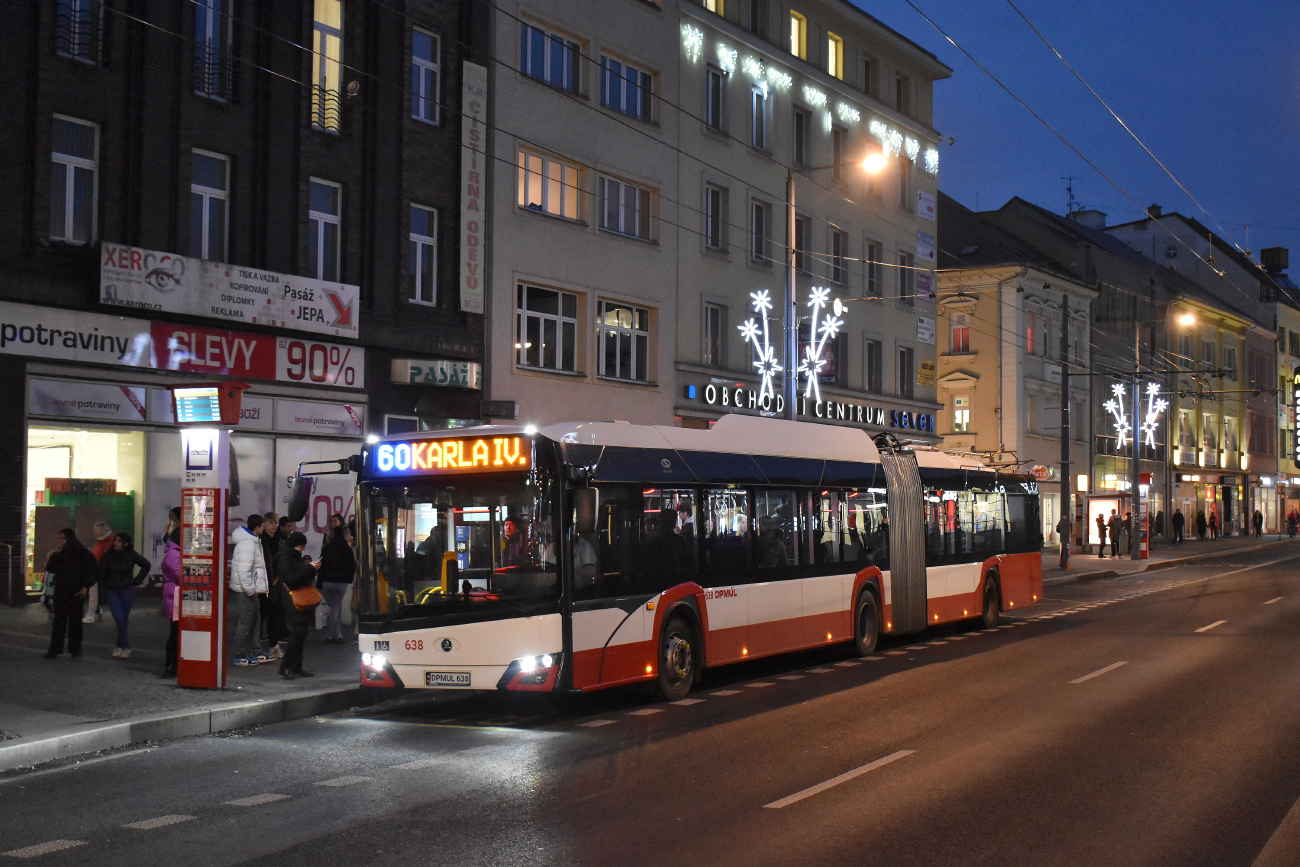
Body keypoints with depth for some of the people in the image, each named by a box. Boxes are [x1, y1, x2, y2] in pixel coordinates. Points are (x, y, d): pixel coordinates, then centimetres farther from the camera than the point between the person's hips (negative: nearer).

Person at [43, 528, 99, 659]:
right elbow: (49, 568, 0)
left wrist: (85, 587, -11)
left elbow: (94, 570, -5)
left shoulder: (82, 553, -6)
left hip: (76, 592, -4)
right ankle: (54, 649, 0)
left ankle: (74, 649, 12)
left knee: (75, 620, 4)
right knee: (59, 620, 0)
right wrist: (56, 553, -9)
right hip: (60, 591, 4)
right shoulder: (60, 554, 7)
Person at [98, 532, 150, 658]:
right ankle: (125, 647, -7)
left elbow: (146, 565, 12)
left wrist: (137, 580, 8)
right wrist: (103, 588, 0)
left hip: (127, 591, 0)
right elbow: (101, 572, 5)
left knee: (123, 619, 2)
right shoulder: (108, 556, -3)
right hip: (112, 591, 0)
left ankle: (120, 647, 13)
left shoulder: (132, 555, -1)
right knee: (120, 619, -12)